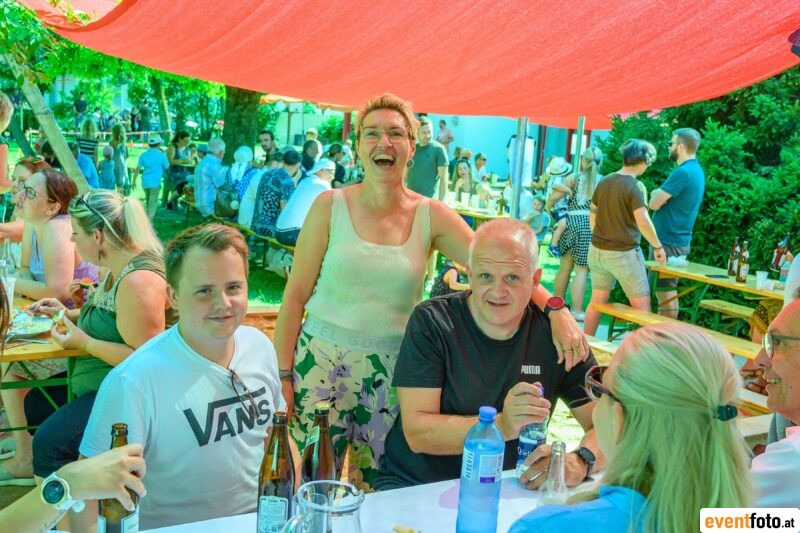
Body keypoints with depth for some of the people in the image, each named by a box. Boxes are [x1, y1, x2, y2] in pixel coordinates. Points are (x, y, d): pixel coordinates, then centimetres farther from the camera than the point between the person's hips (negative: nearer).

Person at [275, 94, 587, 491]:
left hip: (392, 370, 2)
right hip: (322, 362, -1)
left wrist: (556, 308, -22)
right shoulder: (330, 206, -3)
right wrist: (282, 375, -6)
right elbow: (296, 295, -2)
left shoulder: (432, 217, 0)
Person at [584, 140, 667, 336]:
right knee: (641, 305, 1)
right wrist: (658, 246, -12)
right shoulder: (633, 186, -15)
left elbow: (592, 213, 16)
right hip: (623, 253, -7)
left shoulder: (604, 181, 6)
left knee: (597, 301, 16)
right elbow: (642, 221, -23)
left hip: (597, 251, 7)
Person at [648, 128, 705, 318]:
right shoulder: (697, 170, 14)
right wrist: (660, 195, 1)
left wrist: (656, 193, 1)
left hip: (667, 242, -10)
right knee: (669, 290, 16)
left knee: (664, 291, -5)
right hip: (681, 240, 10)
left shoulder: (682, 172, -18)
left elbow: (654, 203, -18)